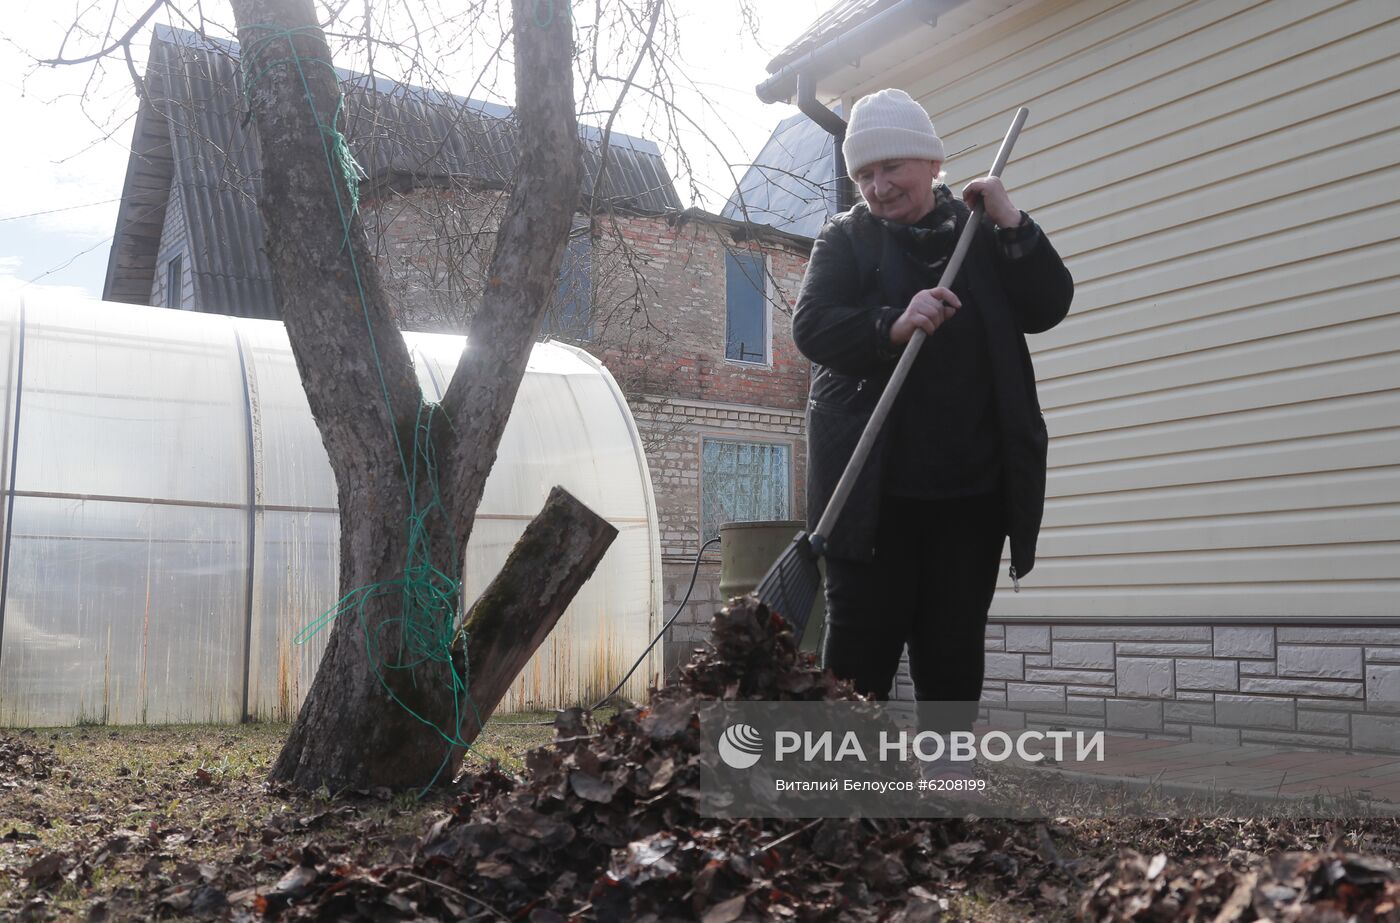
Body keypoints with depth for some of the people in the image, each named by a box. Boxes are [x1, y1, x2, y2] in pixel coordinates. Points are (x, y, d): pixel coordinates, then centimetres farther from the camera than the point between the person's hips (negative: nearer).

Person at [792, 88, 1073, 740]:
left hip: (971, 484, 2)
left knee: (955, 644, 9)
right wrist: (893, 326, -27)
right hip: (872, 483, -2)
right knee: (863, 637, 0)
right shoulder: (845, 239, 5)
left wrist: (1011, 224, -8)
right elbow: (811, 328, -10)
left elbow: (1047, 308, 2)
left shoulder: (982, 234, 12)